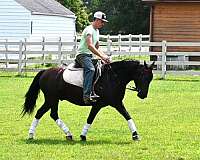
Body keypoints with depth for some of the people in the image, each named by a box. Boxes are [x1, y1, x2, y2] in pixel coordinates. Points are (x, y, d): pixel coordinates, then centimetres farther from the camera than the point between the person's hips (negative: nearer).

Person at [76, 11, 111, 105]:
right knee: (90, 69, -34)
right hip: (83, 55, -10)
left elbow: (97, 48, 27)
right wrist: (102, 56, -31)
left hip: (89, 56, 10)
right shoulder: (89, 30, -12)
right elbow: (90, 46, -27)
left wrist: (104, 56, 12)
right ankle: (87, 95, -45)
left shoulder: (97, 31, 19)